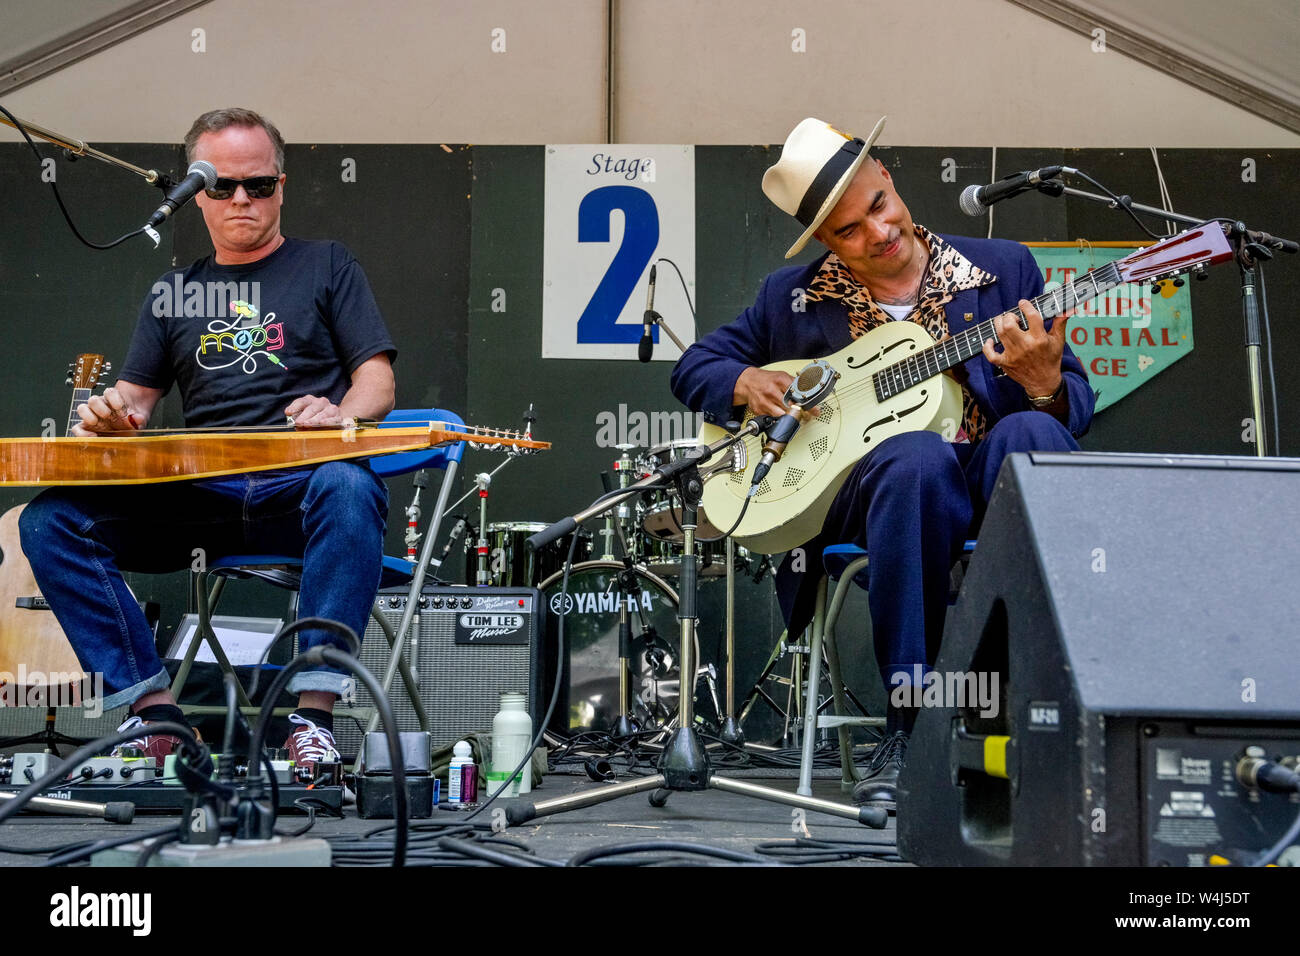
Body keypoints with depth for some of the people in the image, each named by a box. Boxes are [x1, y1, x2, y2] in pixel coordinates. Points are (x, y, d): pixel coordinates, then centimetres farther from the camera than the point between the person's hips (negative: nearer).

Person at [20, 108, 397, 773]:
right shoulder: (173, 293, 25)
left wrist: (341, 413, -16)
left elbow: (378, 381, 7)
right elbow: (136, 397, 21)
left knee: (349, 488, -40)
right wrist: (108, 414, -4)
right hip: (199, 498, 3)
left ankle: (313, 712, -37)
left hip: (303, 485, -3)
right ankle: (153, 706, -20)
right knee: (50, 520, -18)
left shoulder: (326, 266, 17)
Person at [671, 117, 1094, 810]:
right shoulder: (792, 298, 14)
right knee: (916, 456, -37)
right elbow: (694, 368, 20)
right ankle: (908, 723, -31)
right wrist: (747, 383, -3)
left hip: (988, 484, 1)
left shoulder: (1003, 270, 11)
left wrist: (1045, 383, -17)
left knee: (1029, 434, -35)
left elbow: (1076, 407, 8)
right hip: (857, 487, 0)